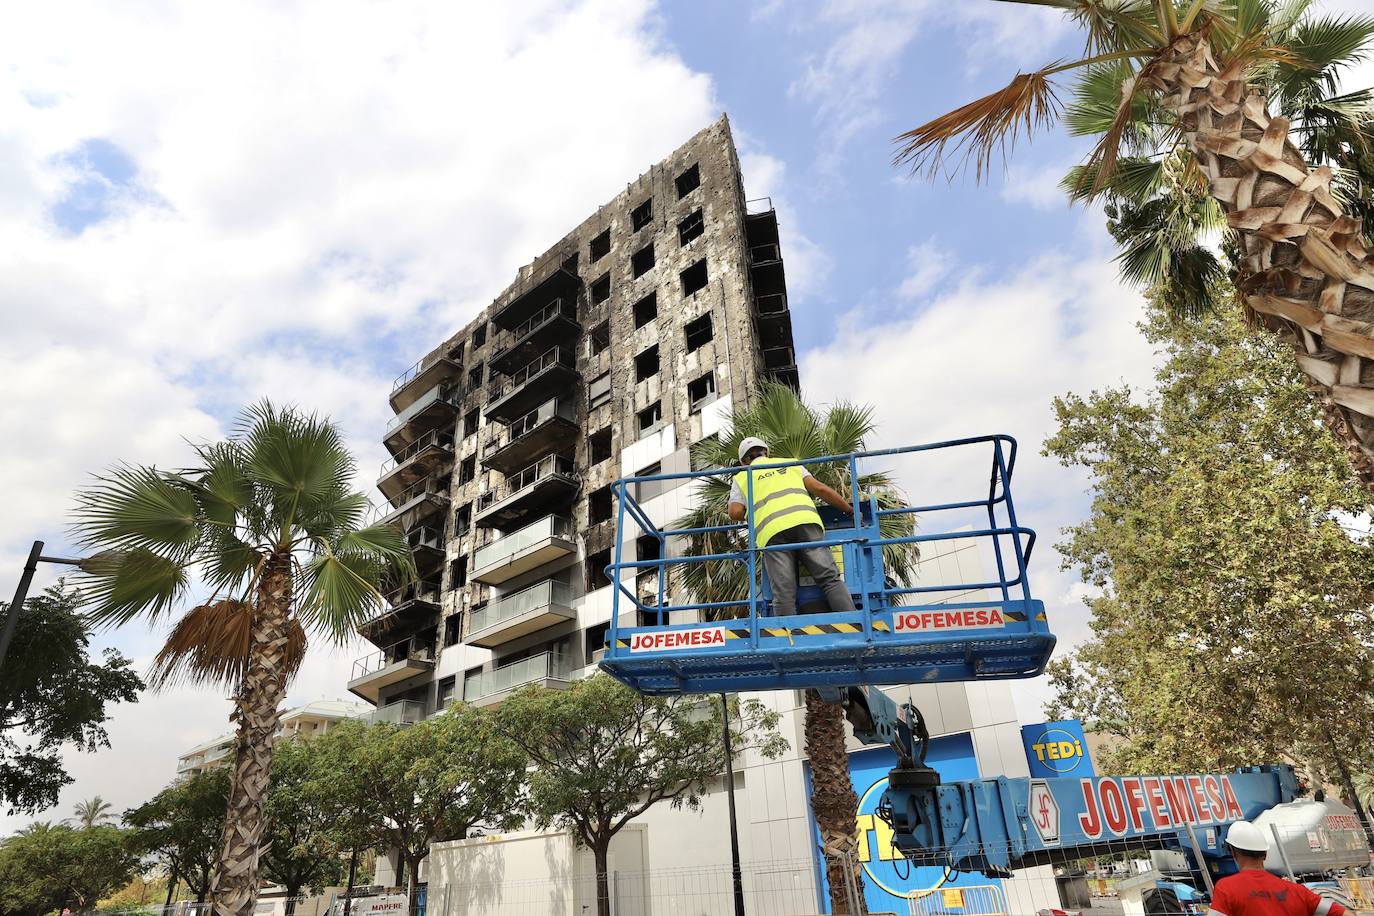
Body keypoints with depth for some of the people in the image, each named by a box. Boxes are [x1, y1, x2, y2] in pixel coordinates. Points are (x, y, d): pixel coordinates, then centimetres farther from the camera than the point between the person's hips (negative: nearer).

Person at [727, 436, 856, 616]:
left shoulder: (741, 478, 26)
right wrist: (850, 510, 24)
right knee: (830, 579, -4)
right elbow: (820, 488, 17)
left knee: (784, 593, -5)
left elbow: (735, 512, 10)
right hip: (805, 521, 1)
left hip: (772, 531, -1)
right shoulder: (791, 463, 30)